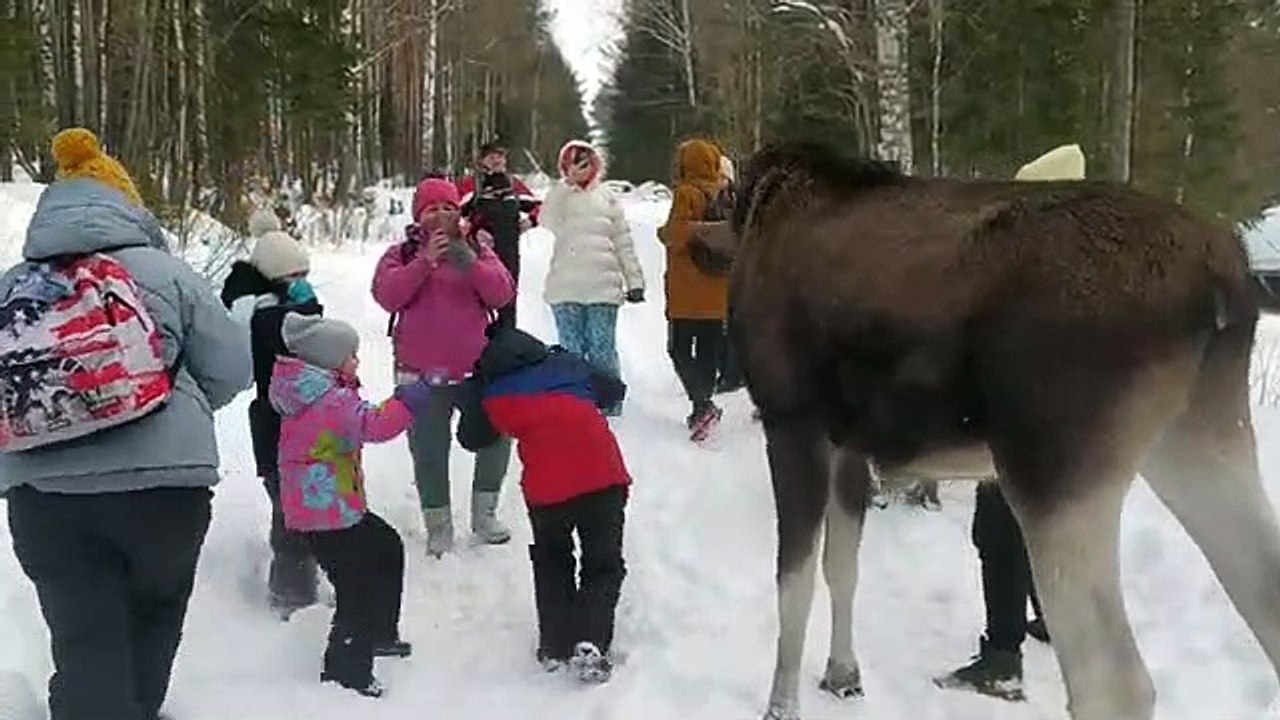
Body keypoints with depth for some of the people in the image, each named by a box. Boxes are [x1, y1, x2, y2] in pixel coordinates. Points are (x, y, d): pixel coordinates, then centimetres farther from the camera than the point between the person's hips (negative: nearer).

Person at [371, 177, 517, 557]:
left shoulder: (477, 248, 5)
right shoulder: (402, 254, 1)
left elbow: (503, 293, -9)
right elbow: (387, 295, -16)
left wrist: (471, 264, -25)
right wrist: (425, 261, -26)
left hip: (478, 368, 2)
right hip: (423, 374, -2)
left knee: (496, 437, 9)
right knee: (429, 452, 4)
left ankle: (484, 514, 30)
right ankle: (438, 528, 20)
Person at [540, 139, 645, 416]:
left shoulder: (607, 197, 10)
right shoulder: (559, 194, 10)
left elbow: (623, 243, 11)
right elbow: (549, 221, -11)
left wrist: (635, 281, 7)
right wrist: (568, 183, -11)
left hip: (602, 286, 0)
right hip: (565, 288, 0)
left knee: (602, 349, -1)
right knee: (571, 350, 3)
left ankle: (610, 404, 8)